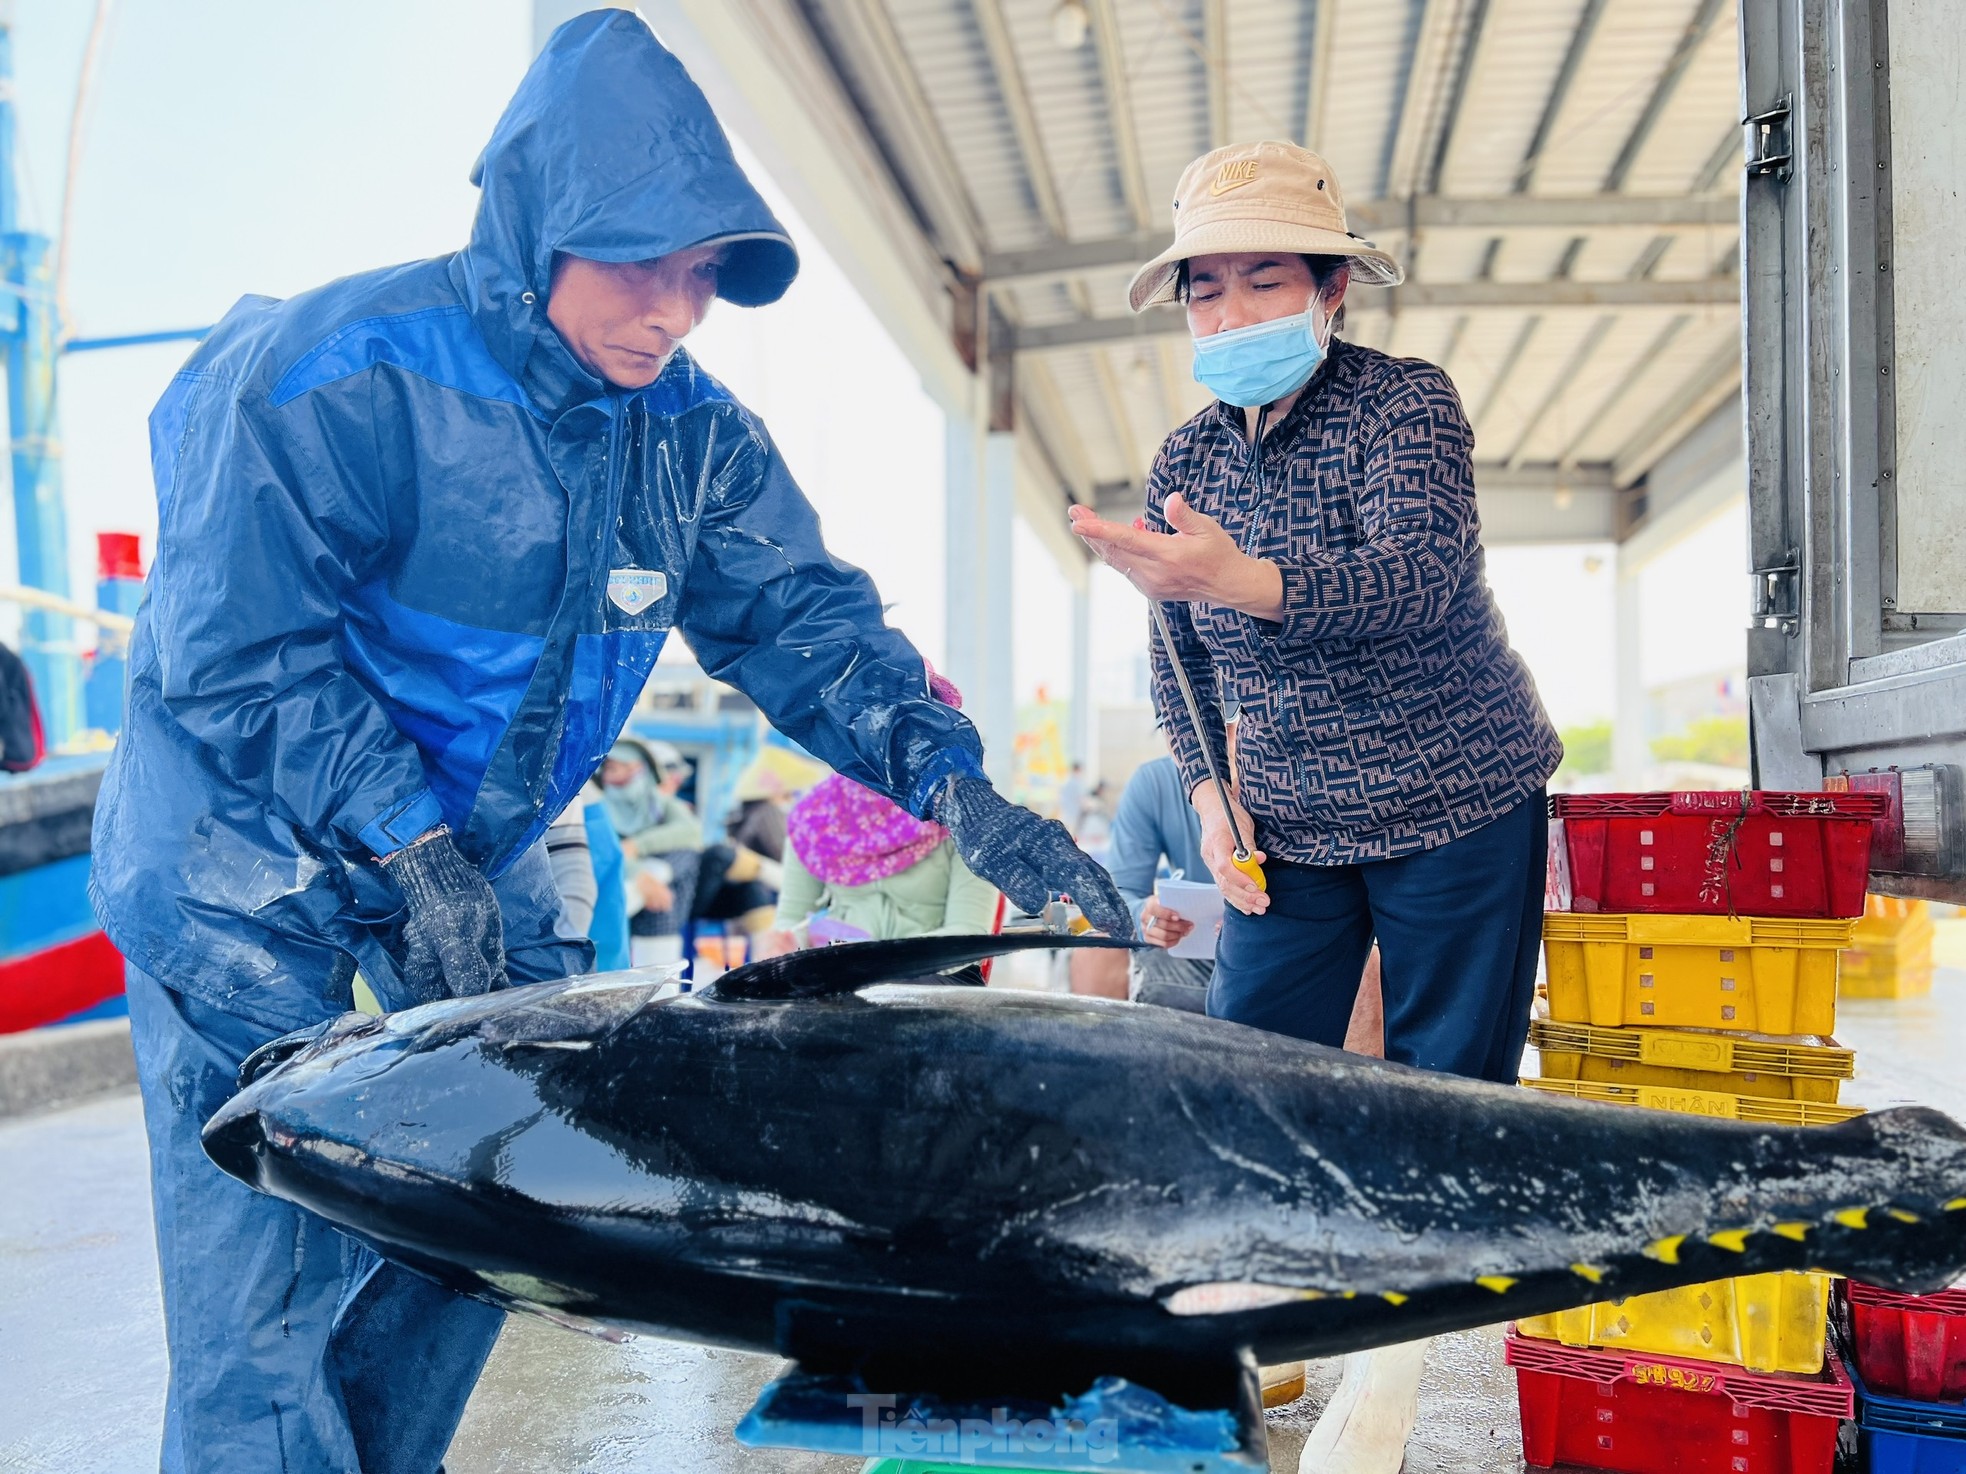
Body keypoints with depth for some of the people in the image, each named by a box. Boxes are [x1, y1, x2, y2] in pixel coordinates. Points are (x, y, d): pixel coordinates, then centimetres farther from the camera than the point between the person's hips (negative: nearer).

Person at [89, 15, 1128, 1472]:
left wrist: (952, 780, -20)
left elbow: (801, 616, -6)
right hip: (251, 854, -6)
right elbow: (241, 652, -24)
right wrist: (408, 843, -29)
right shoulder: (330, 372, -23)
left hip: (478, 855, 6)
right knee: (272, 1256, -7)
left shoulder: (692, 431, -4)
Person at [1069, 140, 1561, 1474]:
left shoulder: (1406, 403, -14)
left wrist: (1240, 579, -50)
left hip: (1456, 808, -4)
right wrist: (1208, 788, -3)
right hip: (1289, 824, 5)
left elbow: (1417, 579, -33)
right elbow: (1182, 654, 12)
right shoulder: (1188, 460, 3)